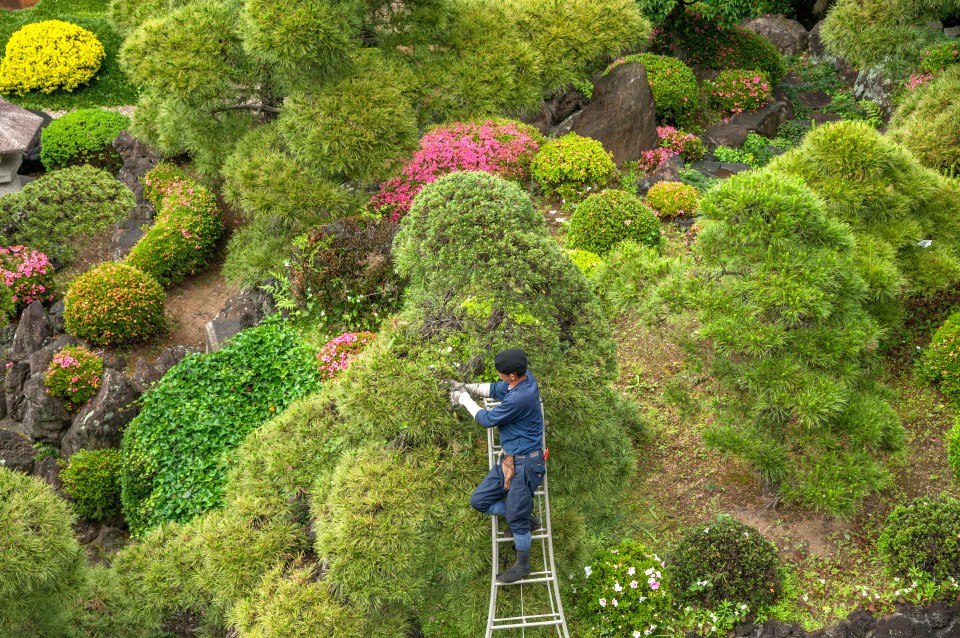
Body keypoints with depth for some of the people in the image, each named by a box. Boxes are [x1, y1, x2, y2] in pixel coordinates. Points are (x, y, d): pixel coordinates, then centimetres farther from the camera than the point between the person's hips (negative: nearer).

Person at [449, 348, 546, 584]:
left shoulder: (520, 398, -32)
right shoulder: (525, 377, -5)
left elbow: (487, 419, -17)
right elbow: (497, 390, 17)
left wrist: (464, 398, -2)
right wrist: (467, 387, 7)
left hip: (525, 463, -9)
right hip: (508, 459, 9)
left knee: (516, 518, 5)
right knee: (479, 501, 13)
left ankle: (522, 566, 27)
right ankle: (526, 520, 29)